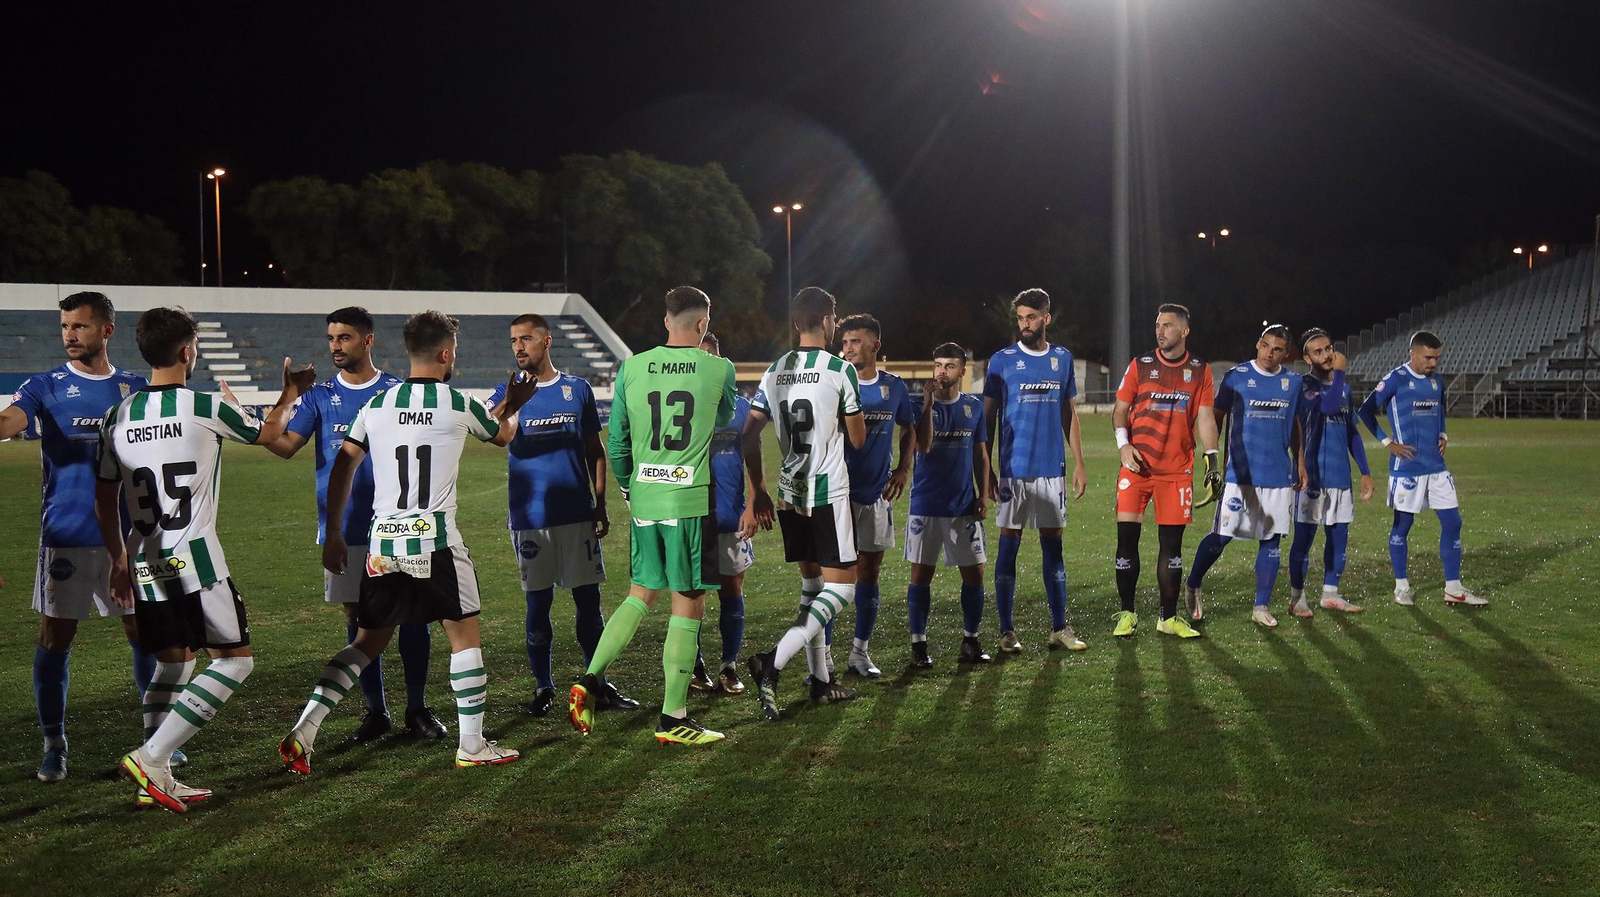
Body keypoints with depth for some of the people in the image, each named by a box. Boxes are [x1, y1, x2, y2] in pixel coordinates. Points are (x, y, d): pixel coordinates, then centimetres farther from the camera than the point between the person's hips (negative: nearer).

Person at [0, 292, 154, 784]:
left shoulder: (135, 388, 9)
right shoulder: (47, 385, 1)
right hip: (65, 535, -2)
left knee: (144, 633, 6)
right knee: (55, 638, 1)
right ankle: (53, 746, 12)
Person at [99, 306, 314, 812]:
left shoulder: (118, 417, 6)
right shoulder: (204, 408, -9)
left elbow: (104, 502, 12)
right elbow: (268, 433, 10)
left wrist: (119, 560, 26)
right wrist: (291, 393, 29)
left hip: (144, 565, 6)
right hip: (195, 561, -6)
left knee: (172, 664, 19)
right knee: (234, 661, 3)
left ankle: (156, 780, 15)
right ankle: (150, 758, -7)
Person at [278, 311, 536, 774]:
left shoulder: (377, 404, 7)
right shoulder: (457, 404, -2)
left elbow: (342, 467, 8)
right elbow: (502, 435, 18)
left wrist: (333, 534, 16)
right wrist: (512, 404, 40)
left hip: (383, 543, 4)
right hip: (435, 540, -4)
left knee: (367, 641, 14)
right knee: (464, 635, 10)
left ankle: (303, 732, 4)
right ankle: (471, 745, 14)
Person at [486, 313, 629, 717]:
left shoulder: (578, 389, 7)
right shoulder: (508, 393, 4)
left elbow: (594, 450, 12)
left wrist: (600, 505, 6)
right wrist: (509, 404, -36)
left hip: (578, 513, 1)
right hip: (530, 515, -1)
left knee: (588, 599, 4)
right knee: (538, 603, 5)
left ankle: (598, 683, 13)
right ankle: (544, 687, 15)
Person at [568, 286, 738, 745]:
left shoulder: (631, 368, 3)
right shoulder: (719, 369, -3)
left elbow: (616, 440, 8)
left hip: (643, 500, 4)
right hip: (690, 501, -4)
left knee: (641, 595, 20)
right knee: (688, 607, 3)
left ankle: (589, 681, 10)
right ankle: (673, 720, 7)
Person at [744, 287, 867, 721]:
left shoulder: (775, 372, 7)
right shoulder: (840, 370, -9)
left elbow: (749, 436, 7)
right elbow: (858, 439, -2)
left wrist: (758, 491, 16)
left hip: (788, 494, 6)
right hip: (828, 493, -6)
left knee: (812, 584, 16)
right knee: (841, 587, -2)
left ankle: (821, 680, 19)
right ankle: (774, 662, -18)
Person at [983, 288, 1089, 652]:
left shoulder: (1062, 359, 8)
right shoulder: (1002, 361, -2)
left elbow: (1069, 415, 13)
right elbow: (987, 419, 0)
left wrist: (1079, 463, 7)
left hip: (1052, 469, 3)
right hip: (1014, 469, -3)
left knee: (1053, 546, 7)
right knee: (1009, 546, 0)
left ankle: (1060, 627, 13)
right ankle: (1007, 631, 6)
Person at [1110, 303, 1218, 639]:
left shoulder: (1200, 370, 6)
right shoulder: (1140, 366, 4)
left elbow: (1205, 419, 4)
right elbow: (1120, 410, 7)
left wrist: (1212, 461, -6)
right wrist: (1123, 444, -10)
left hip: (1177, 470, 0)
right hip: (1137, 466, 0)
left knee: (1172, 542, 4)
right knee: (1127, 538, -3)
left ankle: (1168, 617, 14)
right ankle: (1127, 613, 9)